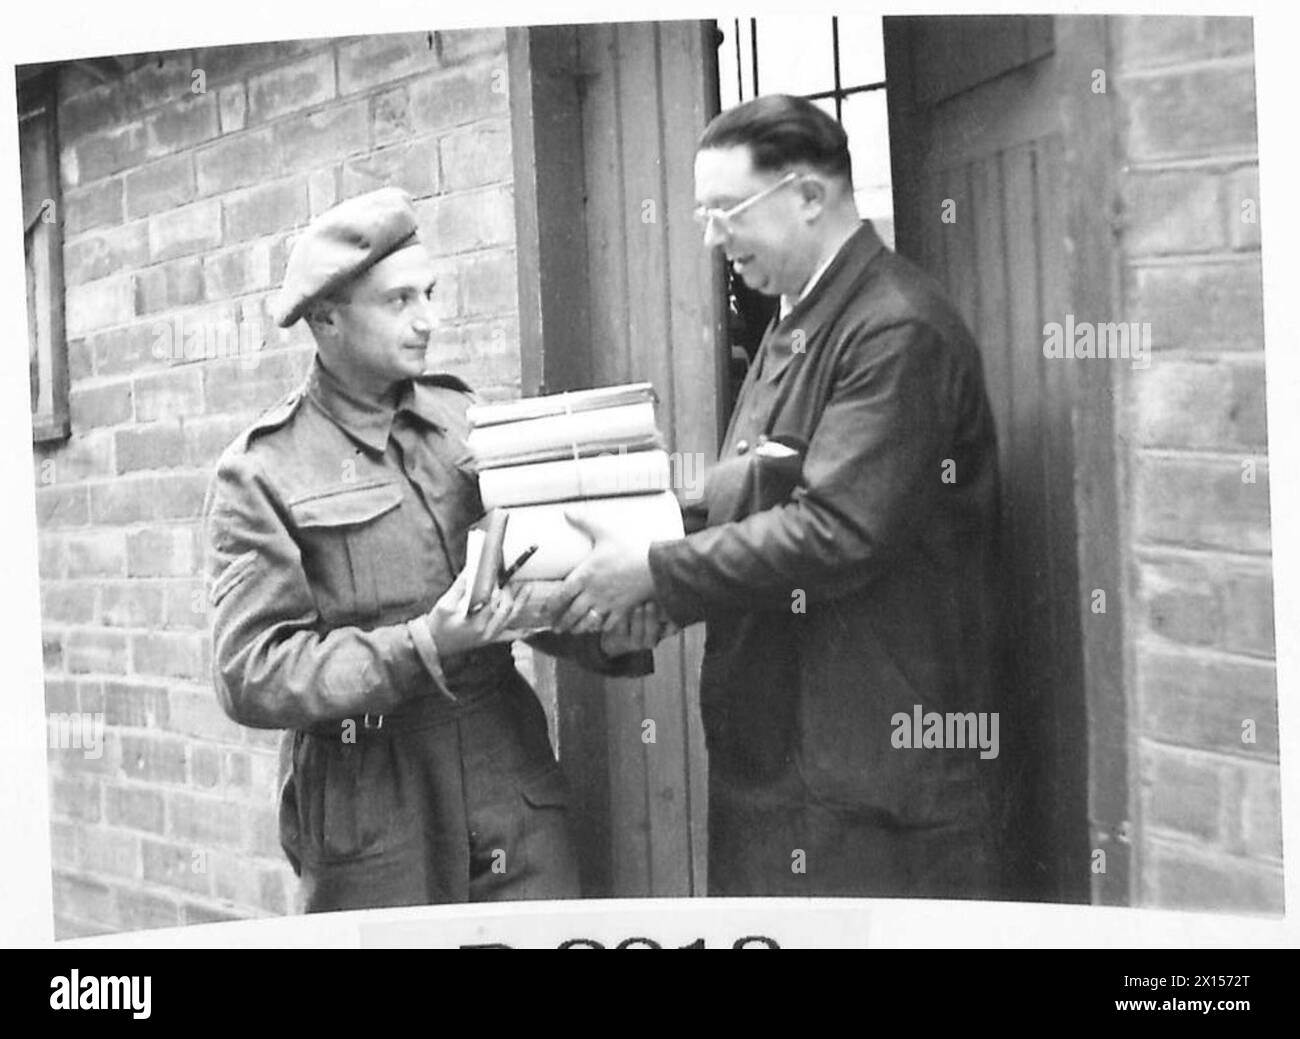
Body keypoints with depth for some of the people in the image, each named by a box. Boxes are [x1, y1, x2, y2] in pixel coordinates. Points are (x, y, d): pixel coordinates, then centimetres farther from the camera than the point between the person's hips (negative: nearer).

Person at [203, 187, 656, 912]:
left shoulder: (470, 422, 8)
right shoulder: (262, 472, -5)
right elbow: (250, 675, -11)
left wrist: (609, 634, -9)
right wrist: (425, 648, -21)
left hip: (517, 796, 3)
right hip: (371, 820, -3)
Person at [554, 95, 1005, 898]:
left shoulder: (898, 328, -17)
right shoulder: (797, 324, 13)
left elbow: (836, 532, -23)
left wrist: (654, 570, -18)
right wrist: (634, 529, 1)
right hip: (775, 739, 9)